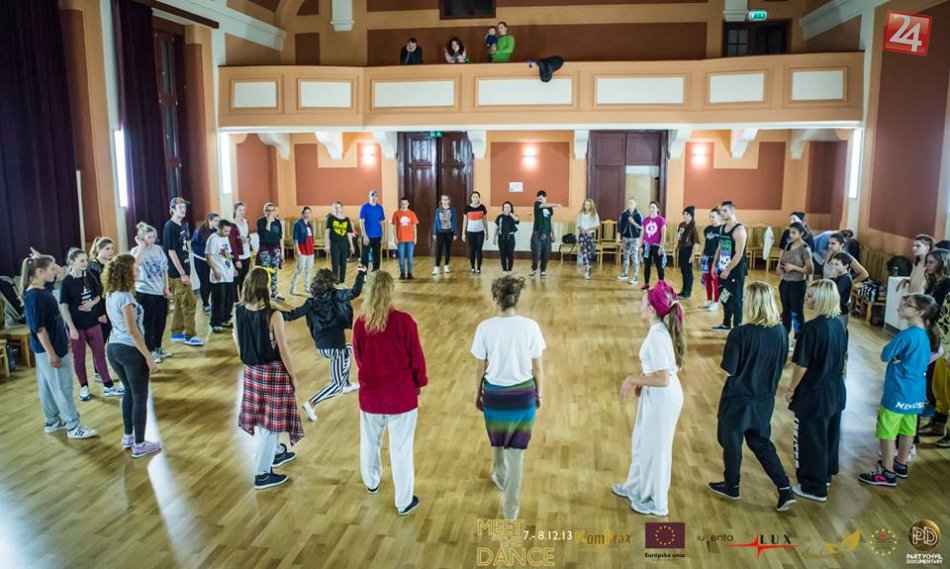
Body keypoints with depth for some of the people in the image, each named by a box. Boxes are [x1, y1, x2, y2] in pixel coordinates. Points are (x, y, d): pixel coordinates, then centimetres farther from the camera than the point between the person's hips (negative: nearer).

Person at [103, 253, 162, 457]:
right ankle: (139, 445, 13)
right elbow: (133, 331, -23)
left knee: (129, 392, 24)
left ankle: (128, 437, 35)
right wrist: (149, 357, -20)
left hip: (114, 348, 9)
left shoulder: (110, 294, 2)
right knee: (140, 397, 5)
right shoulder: (125, 298, -23)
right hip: (130, 350, -9)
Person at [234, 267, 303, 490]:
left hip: (251, 370, 7)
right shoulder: (273, 315, -24)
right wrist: (293, 376, -6)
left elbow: (237, 341, 6)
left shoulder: (239, 311, -7)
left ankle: (277, 452, 45)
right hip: (273, 372, -6)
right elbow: (283, 349, -18)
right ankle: (263, 473, 14)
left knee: (261, 416, 23)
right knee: (271, 420, 6)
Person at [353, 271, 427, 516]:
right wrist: (419, 383, 8)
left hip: (370, 393, 3)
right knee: (401, 448, 8)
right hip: (401, 395, -3)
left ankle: (371, 483, 48)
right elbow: (416, 358, -10)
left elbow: (358, 358, 5)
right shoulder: (403, 321, -18)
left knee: (369, 441, 24)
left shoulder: (361, 322, -9)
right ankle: (404, 502, 19)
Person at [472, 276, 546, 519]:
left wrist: (477, 394, 10)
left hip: (495, 394, 0)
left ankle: (499, 476, 54)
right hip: (523, 395, 0)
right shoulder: (530, 326, -12)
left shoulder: (485, 328, -14)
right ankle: (510, 506, 19)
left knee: (497, 440, 27)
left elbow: (480, 368, -6)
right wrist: (539, 394, 10)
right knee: (517, 450, 11)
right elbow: (538, 367, -5)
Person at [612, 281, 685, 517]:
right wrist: (641, 380, 10)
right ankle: (636, 488, 44)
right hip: (656, 396, 10)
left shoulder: (657, 337, -27)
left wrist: (634, 379, -18)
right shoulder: (661, 329, 2)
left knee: (655, 448, 9)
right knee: (641, 442, 24)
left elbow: (662, 379, -29)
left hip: (662, 398, -10)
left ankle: (657, 502, 28)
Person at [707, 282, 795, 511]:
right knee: (761, 443, 22)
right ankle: (785, 490, 16)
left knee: (732, 442, 16)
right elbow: (780, 364, 6)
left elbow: (729, 370, -19)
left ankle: (731, 486, 33)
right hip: (765, 399, 5)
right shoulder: (781, 332, -7)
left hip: (739, 399, -5)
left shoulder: (741, 333, -26)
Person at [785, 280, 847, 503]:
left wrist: (791, 389, -7)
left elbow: (802, 365, -20)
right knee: (829, 434, 22)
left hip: (814, 394, -8)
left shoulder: (812, 328, -24)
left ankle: (814, 488, 18)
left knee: (810, 439, 6)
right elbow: (839, 358, 9)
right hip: (835, 390, 8)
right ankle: (825, 475, 39)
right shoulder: (838, 324, -1)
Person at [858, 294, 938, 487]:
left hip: (898, 392, -9)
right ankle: (901, 465, 35)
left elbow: (885, 355, -14)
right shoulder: (926, 336, 5)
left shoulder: (907, 335, -22)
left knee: (887, 432, 2)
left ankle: (887, 473, 11)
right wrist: (899, 358, 1)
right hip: (916, 393, 9)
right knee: (907, 430, 20)